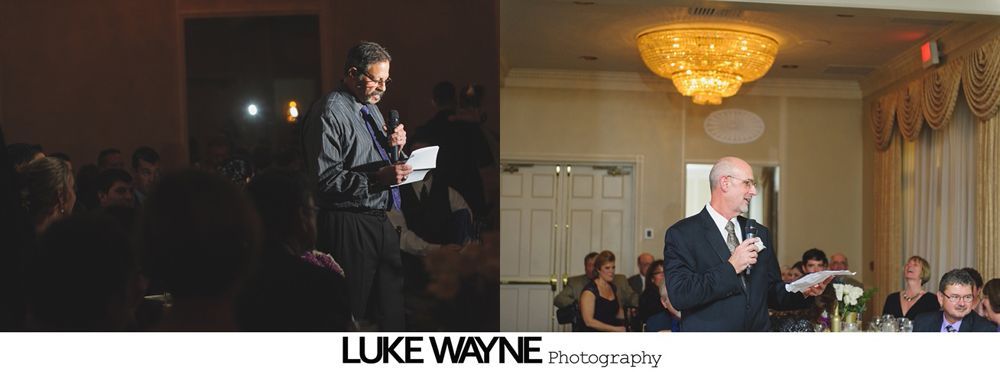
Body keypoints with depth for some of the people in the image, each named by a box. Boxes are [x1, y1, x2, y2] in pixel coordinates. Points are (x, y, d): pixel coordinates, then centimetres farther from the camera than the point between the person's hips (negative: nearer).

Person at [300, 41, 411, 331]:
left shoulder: (371, 109, 15)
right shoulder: (329, 113, -14)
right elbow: (324, 178, -20)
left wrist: (392, 145, 5)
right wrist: (377, 178, -27)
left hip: (381, 221, 9)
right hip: (349, 228, -9)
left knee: (392, 308, 15)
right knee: (352, 308, -4)